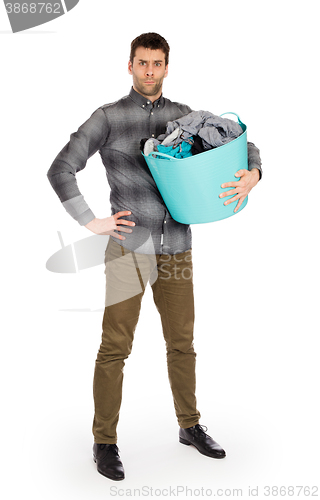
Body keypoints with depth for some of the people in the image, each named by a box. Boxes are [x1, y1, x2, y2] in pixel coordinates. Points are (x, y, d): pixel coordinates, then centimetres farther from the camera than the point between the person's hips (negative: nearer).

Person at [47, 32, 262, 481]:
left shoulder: (184, 116, 9)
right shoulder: (108, 118, -1)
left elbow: (242, 144, 14)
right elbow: (61, 170, -5)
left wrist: (252, 174, -8)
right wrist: (91, 222, -10)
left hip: (177, 247, 4)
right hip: (130, 247, -4)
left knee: (182, 342, 14)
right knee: (115, 347, -1)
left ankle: (190, 426, 31)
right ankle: (105, 441, 12)